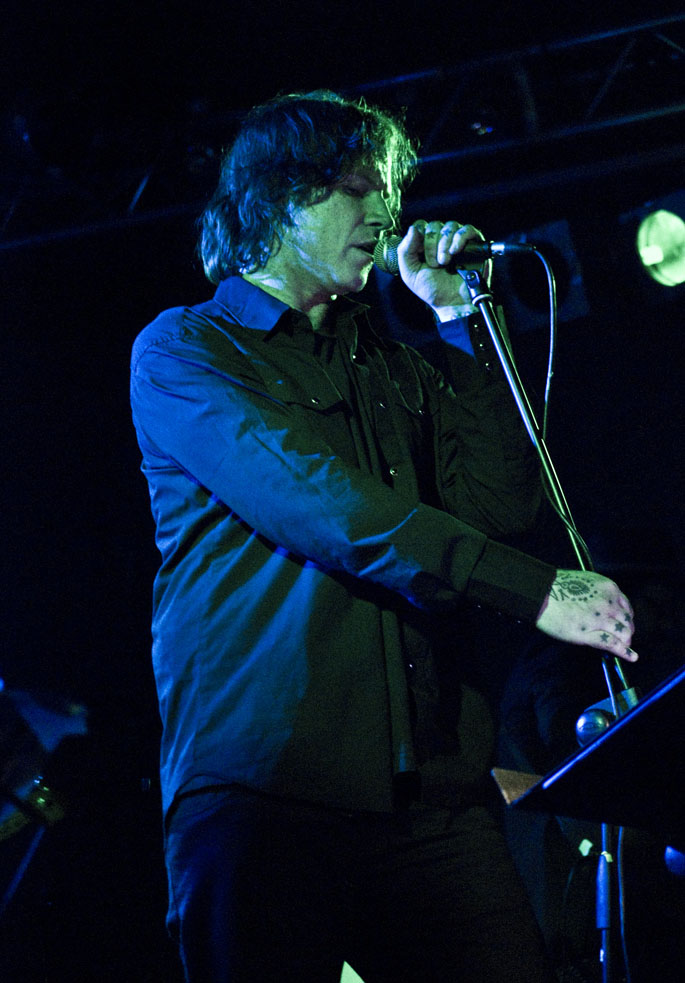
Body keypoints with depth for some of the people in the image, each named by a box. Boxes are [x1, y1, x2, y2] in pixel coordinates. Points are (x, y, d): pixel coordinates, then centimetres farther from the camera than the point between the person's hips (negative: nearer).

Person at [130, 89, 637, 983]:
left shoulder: (396, 369, 26)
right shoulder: (181, 350, 6)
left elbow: (499, 505, 10)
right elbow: (317, 505, -10)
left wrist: (458, 323, 12)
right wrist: (532, 590, -16)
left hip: (431, 799, 5)